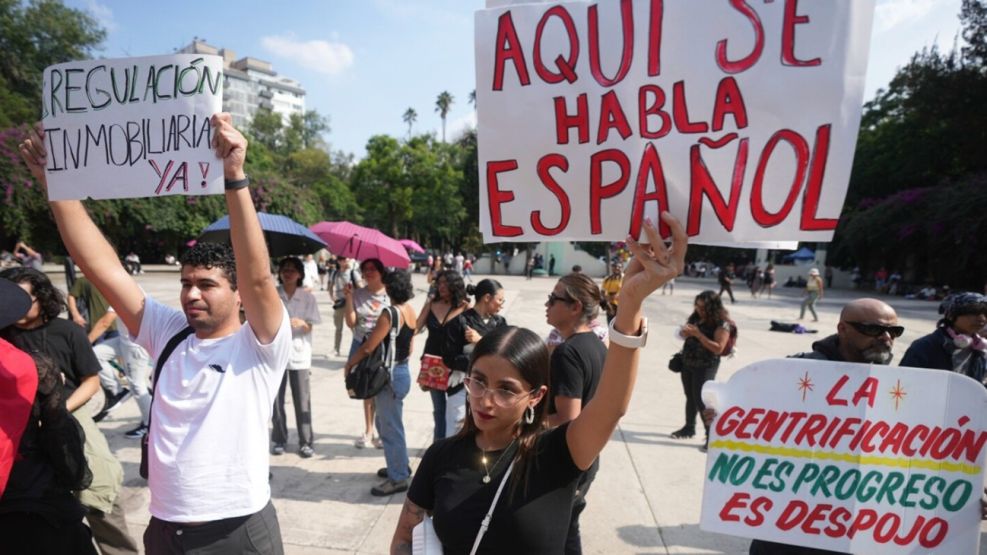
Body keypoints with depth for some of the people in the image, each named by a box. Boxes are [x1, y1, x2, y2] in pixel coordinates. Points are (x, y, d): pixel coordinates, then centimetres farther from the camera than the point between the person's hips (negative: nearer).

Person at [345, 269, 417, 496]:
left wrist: (349, 363, -3)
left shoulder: (390, 313, -21)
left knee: (391, 428, 3)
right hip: (402, 371, 9)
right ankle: (399, 466, 35)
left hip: (390, 375, -9)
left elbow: (368, 347, -18)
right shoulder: (411, 311, 5)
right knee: (386, 424, 22)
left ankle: (399, 478, 14)